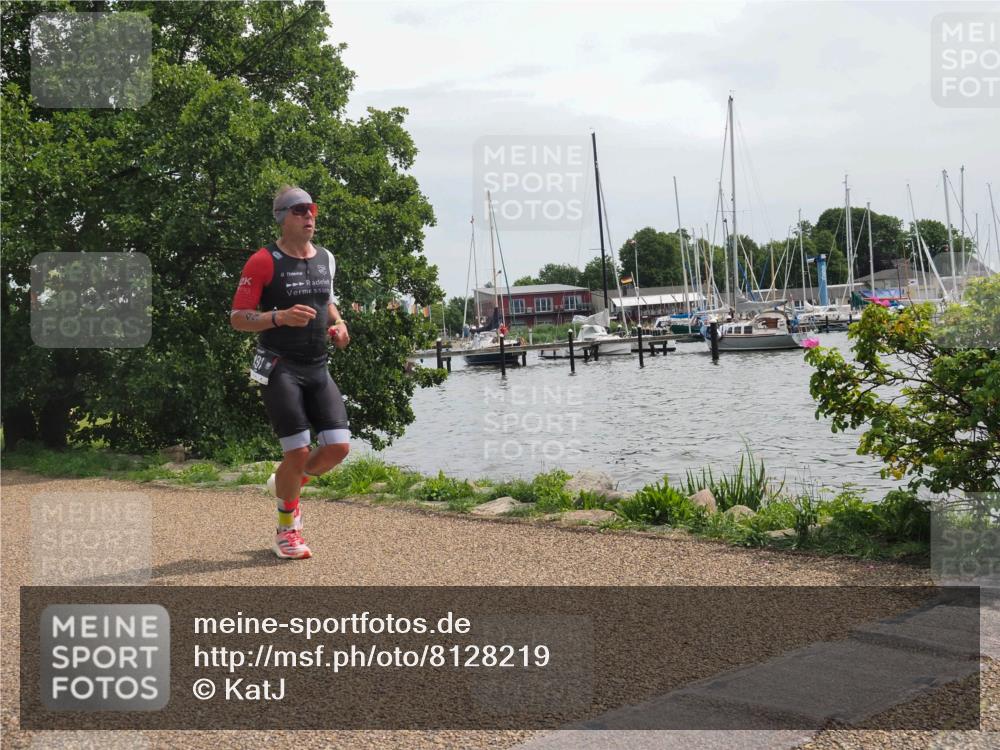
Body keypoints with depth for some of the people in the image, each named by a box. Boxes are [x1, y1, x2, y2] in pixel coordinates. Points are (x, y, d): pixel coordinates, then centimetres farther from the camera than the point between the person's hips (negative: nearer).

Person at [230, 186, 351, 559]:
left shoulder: (325, 259, 11)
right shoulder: (264, 262, -9)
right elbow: (238, 318, -9)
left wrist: (338, 324, 8)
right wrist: (281, 317, -25)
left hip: (318, 368, 6)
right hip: (279, 369, -6)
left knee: (338, 447, -3)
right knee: (299, 452, -10)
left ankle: (287, 483, 28)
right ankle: (286, 529, 14)